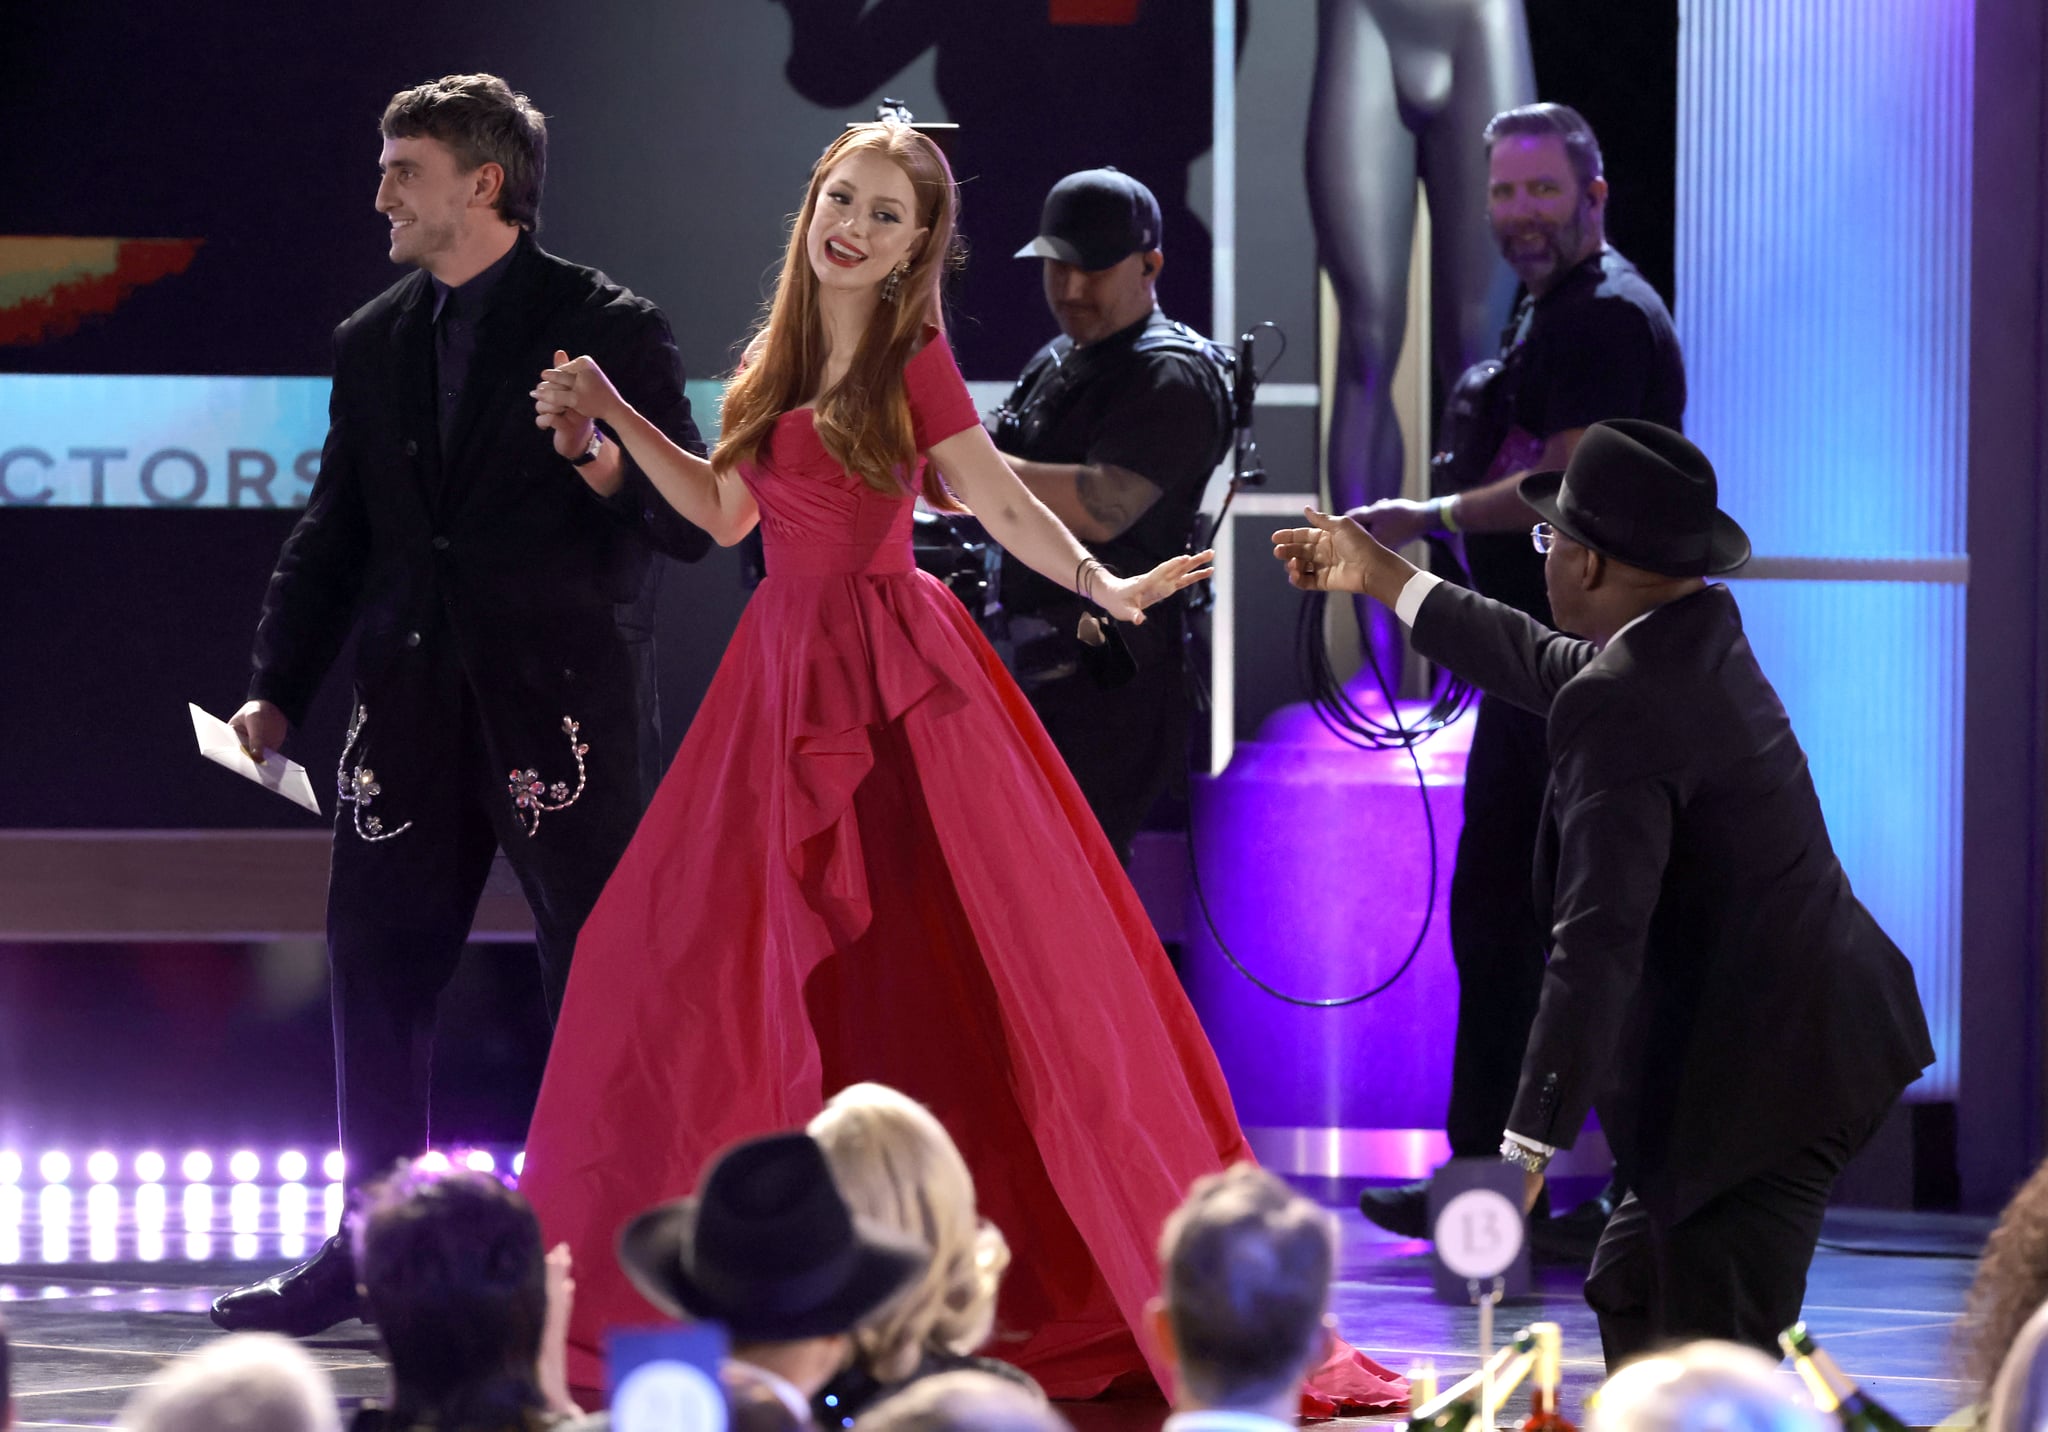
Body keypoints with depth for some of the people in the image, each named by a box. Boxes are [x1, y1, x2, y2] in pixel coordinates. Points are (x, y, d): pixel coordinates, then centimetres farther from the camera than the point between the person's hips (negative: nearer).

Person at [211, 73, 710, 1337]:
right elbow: (335, 536, 17)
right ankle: (372, 1251, 17)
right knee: (377, 967, 8)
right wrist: (278, 691, 8)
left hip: (565, 699, -6)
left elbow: (696, 522, -5)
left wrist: (607, 466, -25)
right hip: (417, 701, 6)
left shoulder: (609, 329, -3)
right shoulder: (374, 344, 14)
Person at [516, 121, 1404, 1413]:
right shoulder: (781, 361, 11)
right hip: (788, 675, 6)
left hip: (896, 677, -6)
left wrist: (1106, 587, -21)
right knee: (714, 966, 3)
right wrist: (611, 414, 18)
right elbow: (726, 512, 19)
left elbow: (1004, 505, -7)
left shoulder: (914, 361, -5)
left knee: (943, 968, -7)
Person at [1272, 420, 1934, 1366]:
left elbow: (1599, 939, -29)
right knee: (1633, 1293, 23)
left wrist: (1530, 1144, -31)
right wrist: (1383, 579, 38)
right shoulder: (1703, 632, 8)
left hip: (1759, 1078, -11)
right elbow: (1551, 667, 29)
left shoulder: (1623, 704, -22)